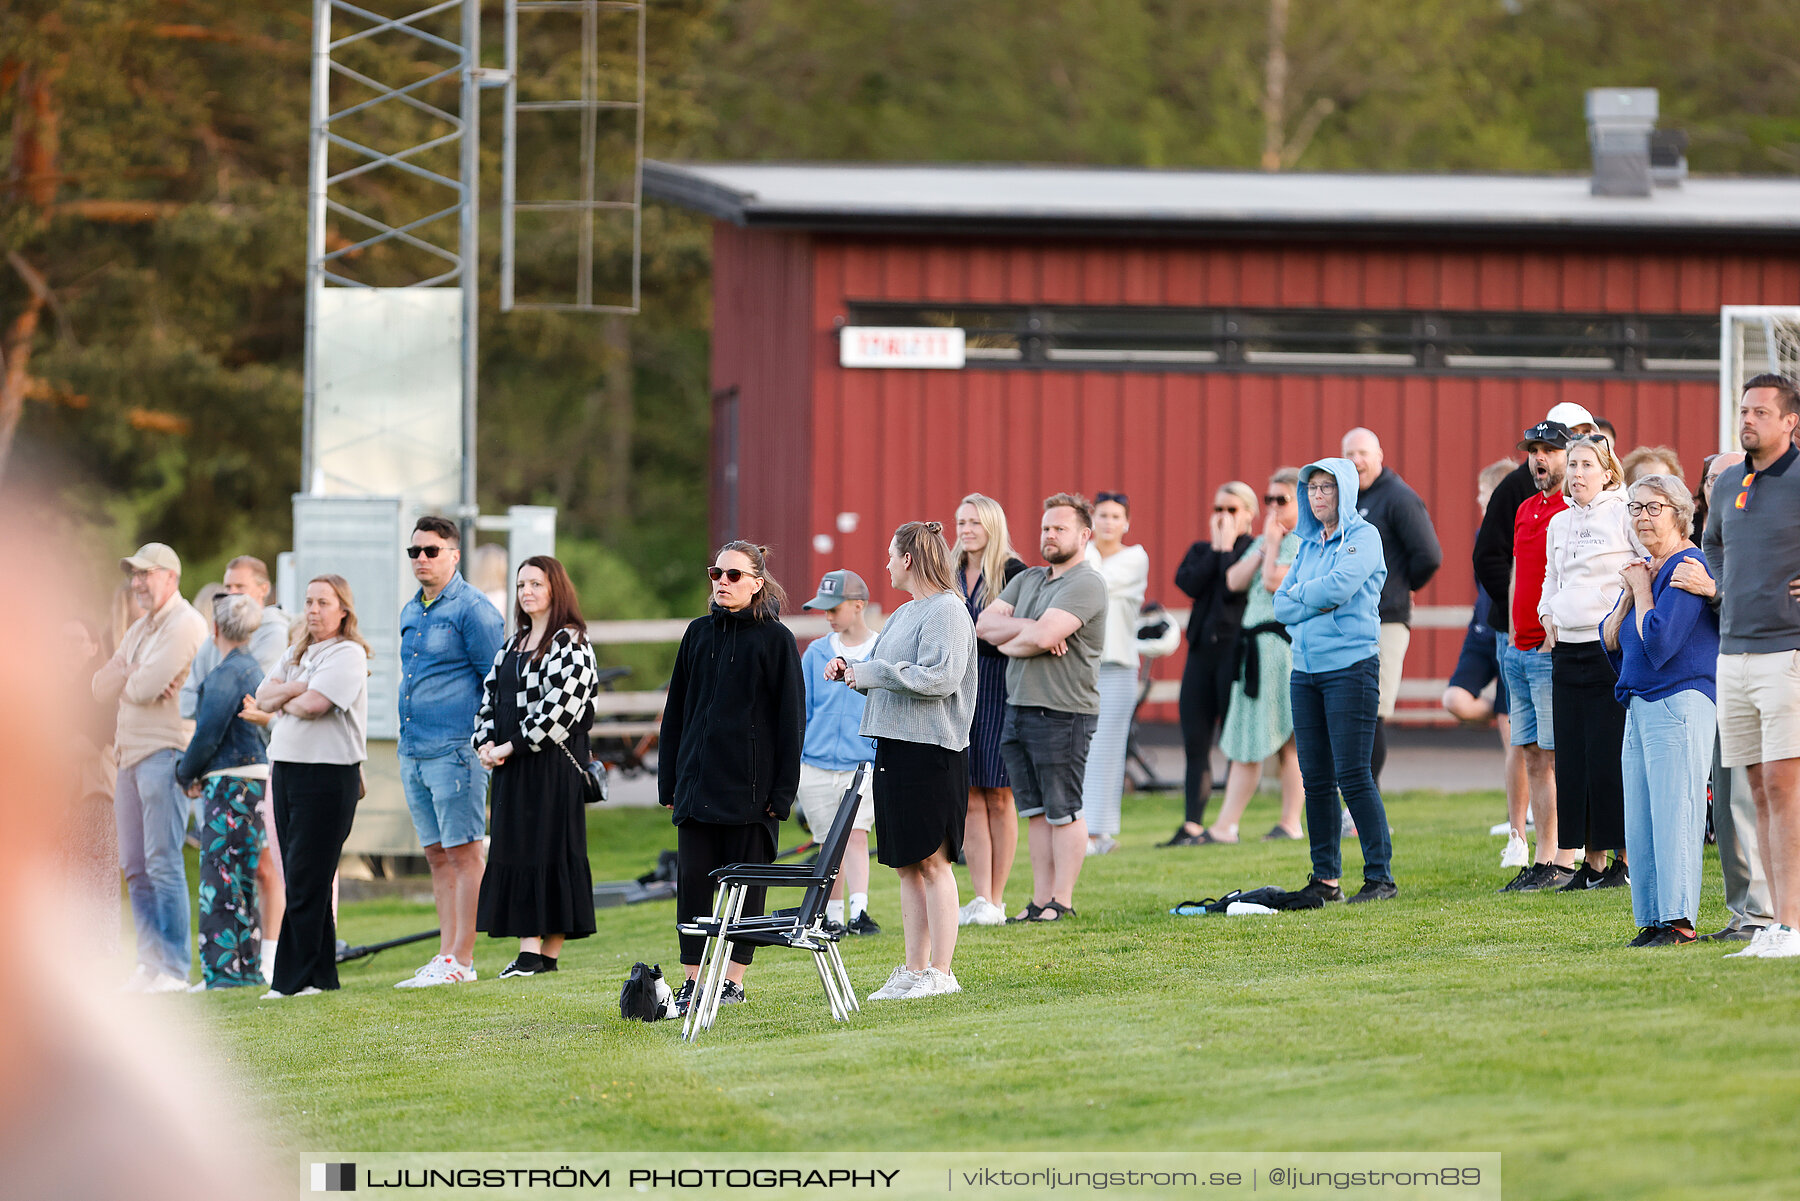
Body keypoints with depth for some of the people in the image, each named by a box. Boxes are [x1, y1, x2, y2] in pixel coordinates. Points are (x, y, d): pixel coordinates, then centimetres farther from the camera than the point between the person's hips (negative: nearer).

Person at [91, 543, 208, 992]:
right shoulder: (140, 629, 22)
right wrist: (130, 677, -6)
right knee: (135, 867, 7)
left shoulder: (184, 625, -7)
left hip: (164, 750, -9)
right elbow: (101, 688, 14)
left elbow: (146, 686, -17)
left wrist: (121, 680, 4)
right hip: (130, 753, 9)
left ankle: (173, 968, -14)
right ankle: (150, 963, 9)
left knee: (163, 862, -12)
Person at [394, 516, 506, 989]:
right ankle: (447, 957, 13)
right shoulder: (411, 613, 17)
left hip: (454, 750, -9)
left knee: (463, 853, -6)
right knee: (437, 856, 10)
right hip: (413, 751, 9)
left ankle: (460, 961, -6)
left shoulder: (471, 609, -8)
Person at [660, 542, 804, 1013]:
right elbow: (676, 710, 15)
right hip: (698, 780, 4)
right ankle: (692, 981, 3)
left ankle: (734, 980, 6)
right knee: (693, 880, -1)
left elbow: (791, 718, -2)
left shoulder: (775, 640, -1)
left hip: (751, 785, -4)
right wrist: (669, 780, 10)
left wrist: (783, 790, -8)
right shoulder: (699, 634, 11)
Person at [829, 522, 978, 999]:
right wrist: (850, 671, 7)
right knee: (907, 865, 10)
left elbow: (940, 677, -21)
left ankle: (941, 973, -3)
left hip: (931, 750, -9)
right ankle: (914, 970, 14)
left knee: (932, 862, -6)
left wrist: (872, 672, -15)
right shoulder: (904, 614, 18)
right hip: (894, 746, 9)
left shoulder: (947, 611, -10)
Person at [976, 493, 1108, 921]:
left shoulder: (1086, 584, -8)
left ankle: (1061, 901, 1)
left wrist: (1008, 643, -1)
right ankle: (1040, 900, 12)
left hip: (1062, 713, -8)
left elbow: (1044, 637, -20)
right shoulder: (1027, 580, 18)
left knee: (1062, 812, -3)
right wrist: (1030, 628, -9)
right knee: (1036, 811, 9)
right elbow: (984, 624, 7)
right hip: (1018, 708, 8)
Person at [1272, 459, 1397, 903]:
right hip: (1306, 669, 7)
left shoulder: (1363, 537, -4)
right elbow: (1282, 607, 10)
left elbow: (1340, 586, -19)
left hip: (1351, 665, -7)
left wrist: (1301, 592, -3)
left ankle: (1381, 876, -6)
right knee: (1316, 779, 6)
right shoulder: (1309, 544, 16)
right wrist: (1319, 599, -8)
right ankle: (1325, 879, 11)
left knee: (1353, 775, -10)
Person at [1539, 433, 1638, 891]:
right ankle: (1592, 862, 9)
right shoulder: (1558, 523, 15)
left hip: (1612, 648, -7)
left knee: (1610, 756, -7)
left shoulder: (1624, 516, -6)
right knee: (1573, 758, 4)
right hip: (1568, 649, 7)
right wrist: (1547, 615, 11)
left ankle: (1625, 858, -1)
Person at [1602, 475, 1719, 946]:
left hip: (1679, 701, -10)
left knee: (1673, 813, -11)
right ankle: (1652, 920, 10)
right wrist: (1629, 594, 2)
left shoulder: (1688, 567, -10)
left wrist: (1643, 590, -7)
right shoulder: (1645, 569, 17)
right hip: (1639, 705, 10)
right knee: (1639, 820, 7)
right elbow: (1611, 642, 16)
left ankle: (1679, 919, -11)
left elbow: (1659, 642, -19)